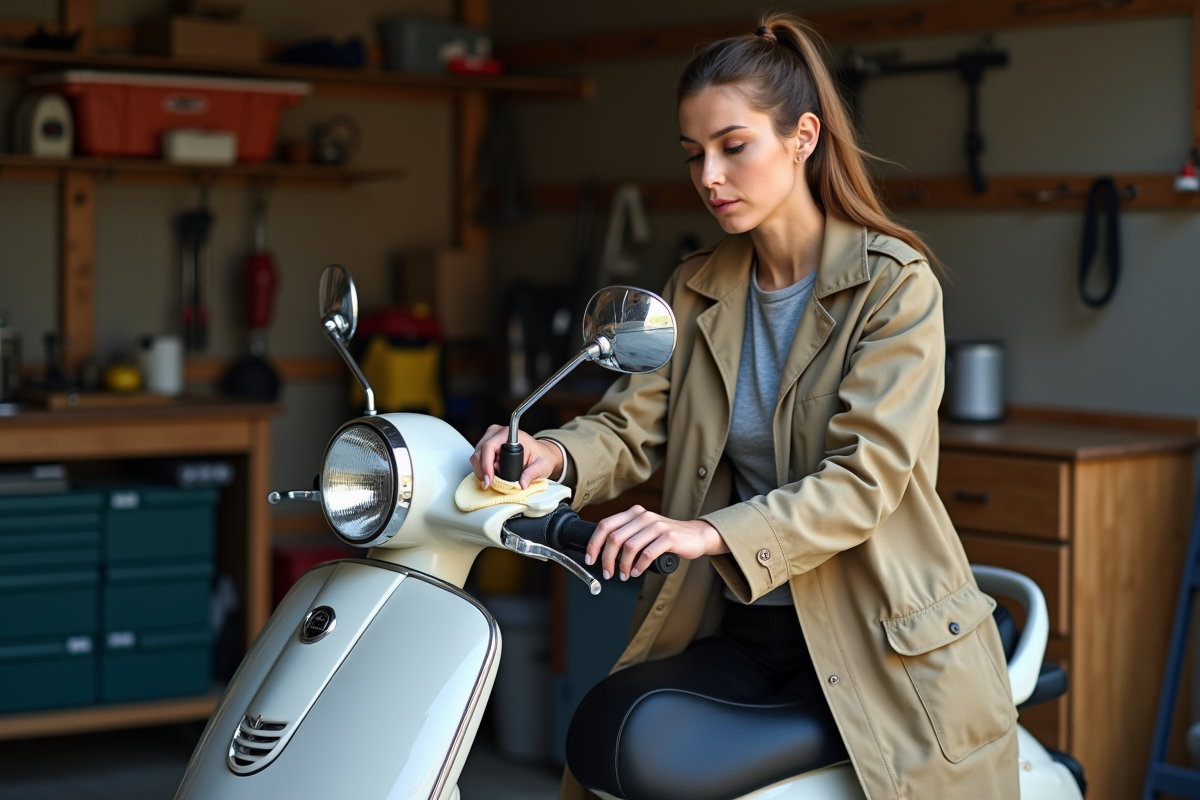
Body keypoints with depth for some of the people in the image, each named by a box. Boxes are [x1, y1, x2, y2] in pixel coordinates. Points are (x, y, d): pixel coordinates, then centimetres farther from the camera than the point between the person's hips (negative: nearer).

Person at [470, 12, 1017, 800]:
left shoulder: (894, 284, -8)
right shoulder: (697, 291, 11)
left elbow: (866, 475, -19)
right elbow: (632, 425, 1)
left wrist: (712, 534, -33)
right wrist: (556, 454, -23)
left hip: (879, 639, -4)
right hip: (739, 628, 5)